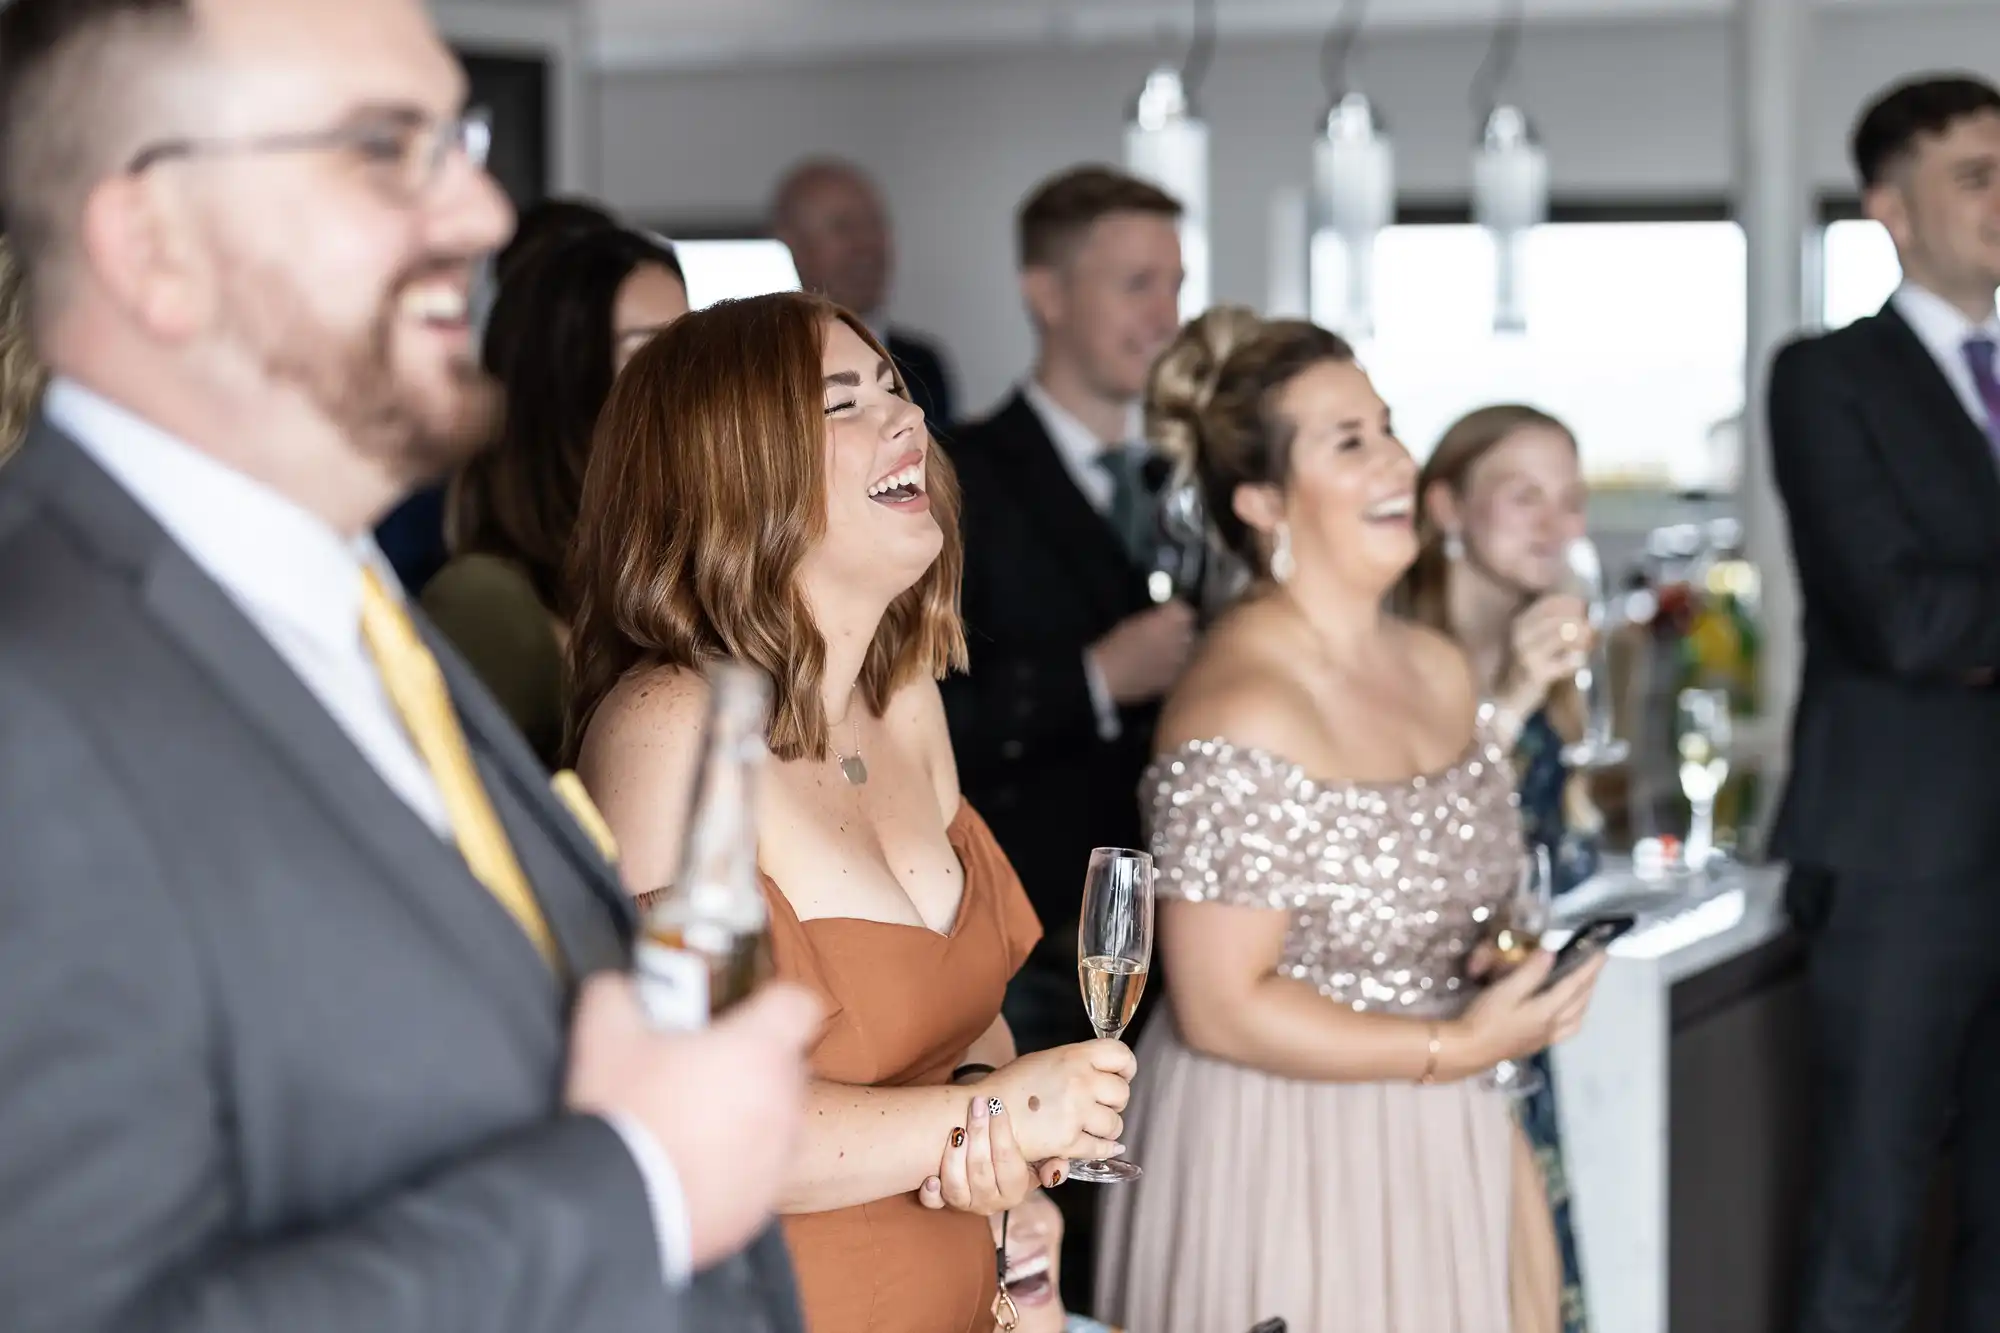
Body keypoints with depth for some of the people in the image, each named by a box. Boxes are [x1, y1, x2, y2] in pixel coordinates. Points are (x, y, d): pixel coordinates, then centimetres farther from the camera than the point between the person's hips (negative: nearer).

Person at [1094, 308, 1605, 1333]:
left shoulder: (1440, 672, 5)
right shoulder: (1242, 714, -20)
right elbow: (1220, 1009, -20)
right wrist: (1458, 1047, -20)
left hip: (1443, 1154, 7)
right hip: (1284, 1166, -7)